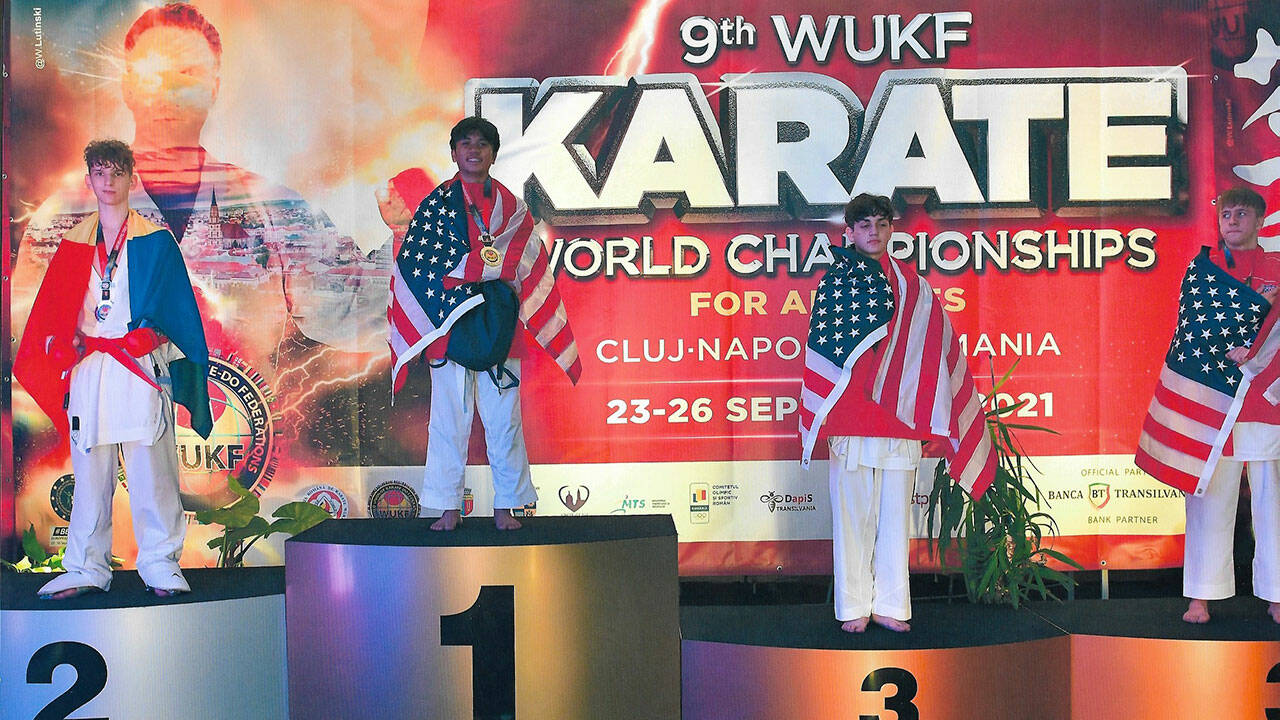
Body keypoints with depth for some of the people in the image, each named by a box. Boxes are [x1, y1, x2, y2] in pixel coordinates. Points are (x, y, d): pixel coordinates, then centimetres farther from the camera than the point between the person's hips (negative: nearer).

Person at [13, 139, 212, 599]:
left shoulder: (156, 241, 6)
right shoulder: (74, 243, 15)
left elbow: (179, 306, 6)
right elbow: (53, 310, 17)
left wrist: (161, 349, -5)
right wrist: (63, 346, 2)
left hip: (142, 368, -3)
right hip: (88, 368, 3)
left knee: (150, 470, -6)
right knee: (89, 470, 4)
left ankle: (161, 565, 1)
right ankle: (87, 568, 10)